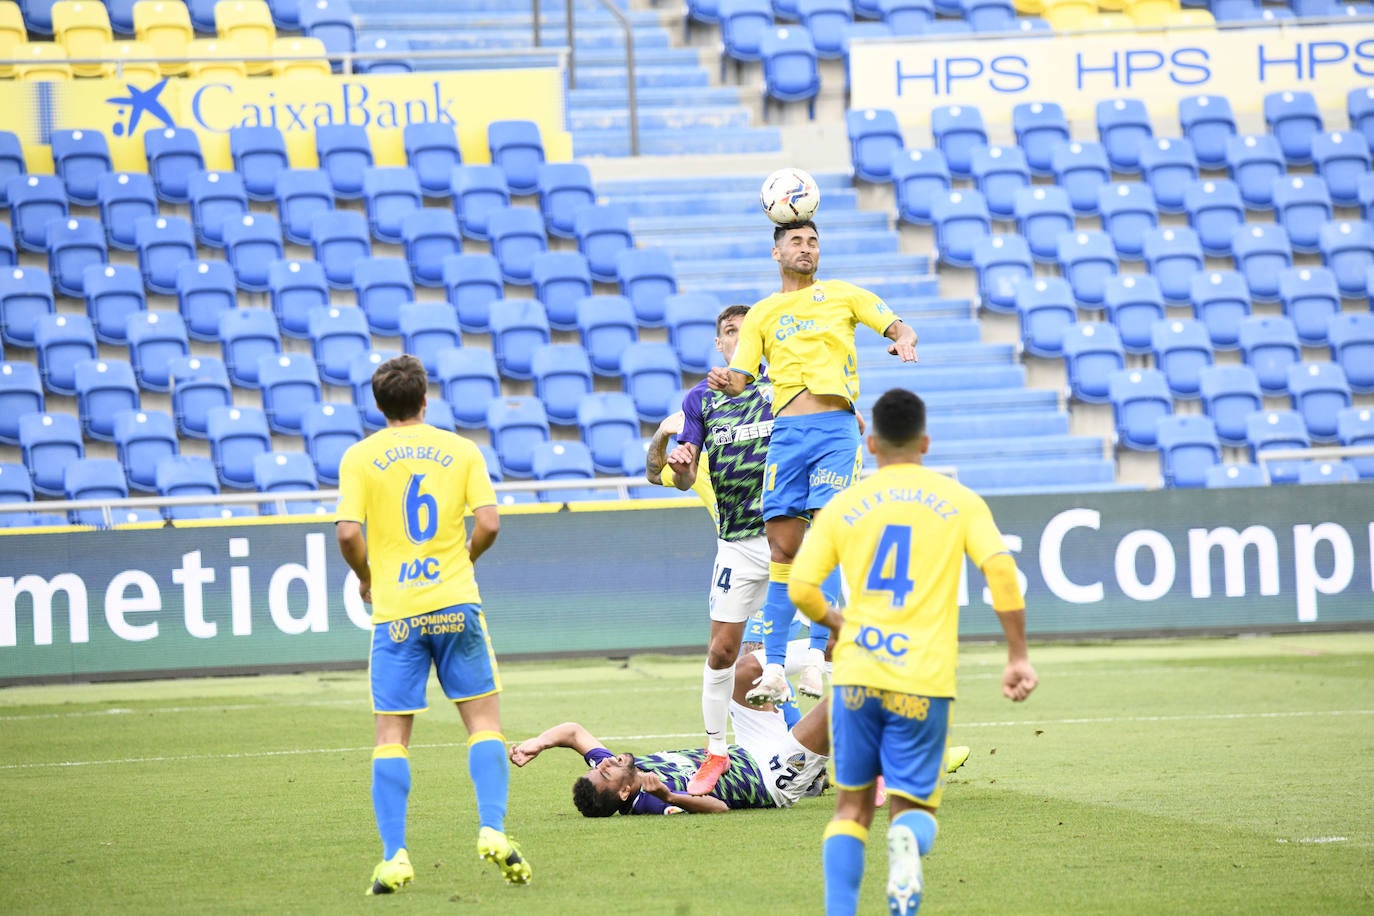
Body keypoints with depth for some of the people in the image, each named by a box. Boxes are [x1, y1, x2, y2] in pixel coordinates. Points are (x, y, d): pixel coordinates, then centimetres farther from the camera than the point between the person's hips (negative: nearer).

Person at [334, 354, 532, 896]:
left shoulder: (360, 457, 1)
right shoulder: (461, 450, 4)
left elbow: (348, 533, -9)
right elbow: (488, 523, -4)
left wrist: (366, 578, 10)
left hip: (395, 611, 0)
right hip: (455, 602, 0)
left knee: (392, 734, 3)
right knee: (483, 719, 9)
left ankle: (394, 856, -5)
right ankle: (493, 831, -6)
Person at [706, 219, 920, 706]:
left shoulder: (843, 294, 13)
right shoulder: (761, 315, 17)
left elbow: (899, 327, 8)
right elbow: (740, 378, 10)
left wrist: (904, 340, -16)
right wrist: (724, 380, -14)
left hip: (835, 425, -2)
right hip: (786, 429, 2)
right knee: (783, 545, -1)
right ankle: (774, 667, 0)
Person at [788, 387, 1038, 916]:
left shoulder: (843, 506, 8)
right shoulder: (957, 501, 5)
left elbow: (801, 588, 2)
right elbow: (999, 566, -8)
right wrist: (1018, 656, -4)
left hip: (857, 674, 1)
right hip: (924, 679, -1)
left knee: (852, 806, 14)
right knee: (912, 805, 7)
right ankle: (908, 841, -30)